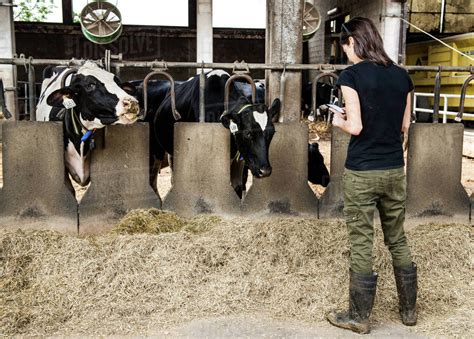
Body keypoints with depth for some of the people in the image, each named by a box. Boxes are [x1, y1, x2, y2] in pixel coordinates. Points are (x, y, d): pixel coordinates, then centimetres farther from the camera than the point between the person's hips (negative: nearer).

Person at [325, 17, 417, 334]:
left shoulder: (352, 75, -11)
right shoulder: (402, 75, 6)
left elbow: (355, 127, -16)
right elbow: (404, 125, 10)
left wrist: (339, 121, 4)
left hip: (361, 173, -5)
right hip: (395, 170, 6)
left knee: (361, 245, 4)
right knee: (398, 241, 18)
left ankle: (359, 317, 16)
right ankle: (409, 309, 29)